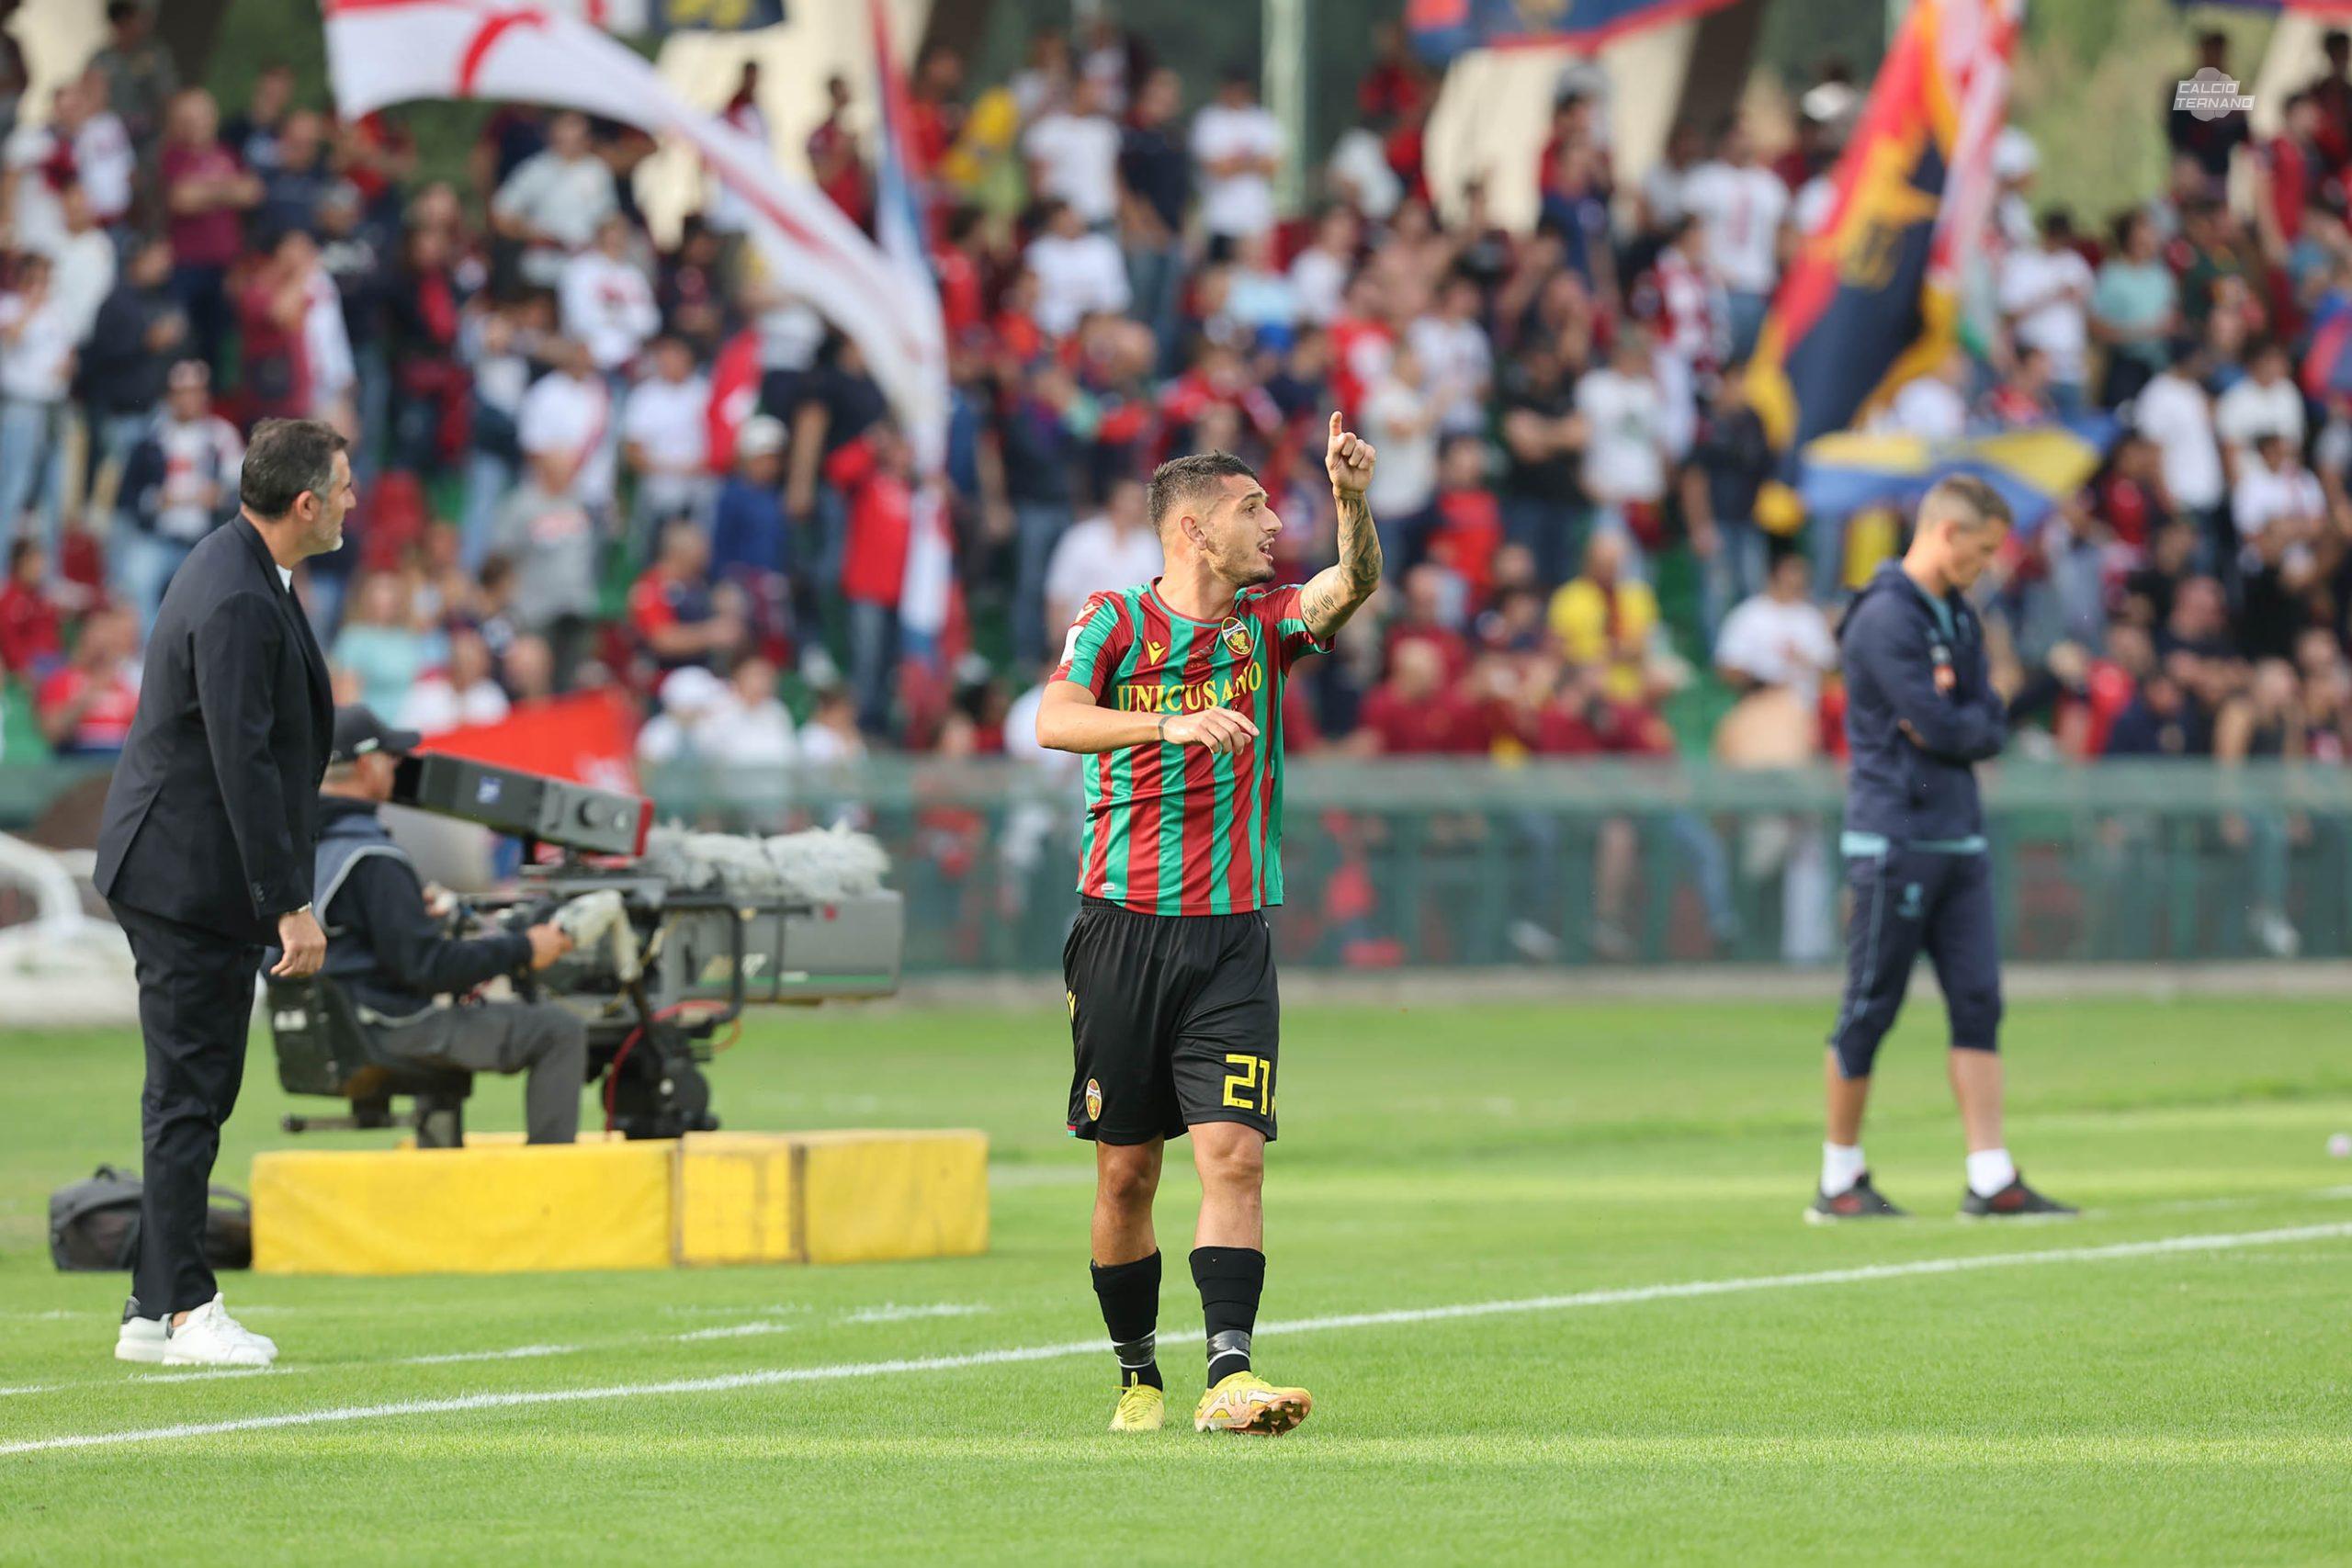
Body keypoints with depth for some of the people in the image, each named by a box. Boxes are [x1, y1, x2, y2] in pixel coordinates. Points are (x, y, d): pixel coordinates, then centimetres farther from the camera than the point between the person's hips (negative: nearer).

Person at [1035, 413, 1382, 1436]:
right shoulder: (1114, 621, 0)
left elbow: (1352, 587, -10)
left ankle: (1229, 1375, -20)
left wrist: (1353, 501, -28)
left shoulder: (1263, 621, 9)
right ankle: (1138, 1377, 19)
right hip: (1124, 928, -2)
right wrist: (1171, 725, -31)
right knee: (1126, 1169, 4)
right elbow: (1054, 722, -17)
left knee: (1234, 1152, -13)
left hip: (1233, 937, 2)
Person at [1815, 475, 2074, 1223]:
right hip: (1896, 838, -8)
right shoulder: (1885, 618, -13)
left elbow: (1990, 728, 9)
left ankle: (1991, 1181, 1)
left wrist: (1951, 725, -10)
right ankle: (1840, 1181, 8)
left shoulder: (1958, 619, 16)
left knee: (1978, 1004, 2)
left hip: (1959, 838, 8)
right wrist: (1969, 722, 1)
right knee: (1870, 1009, -2)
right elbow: (1939, 727, -19)